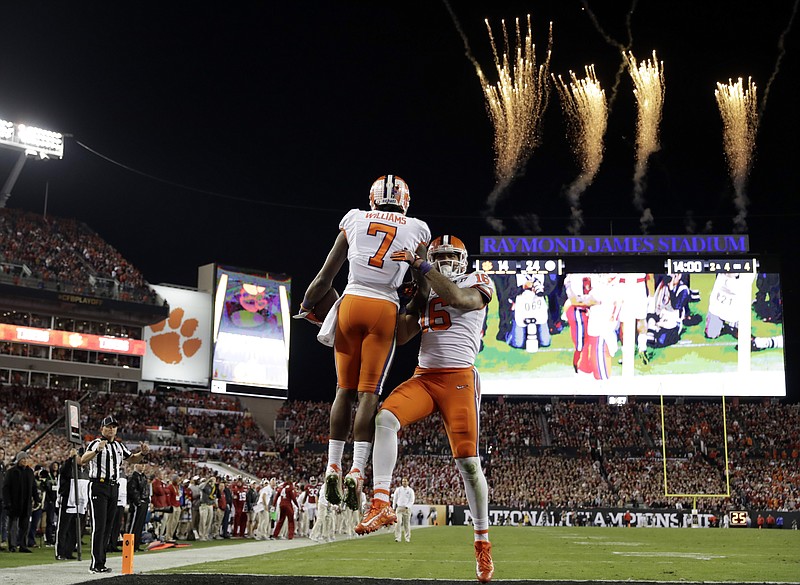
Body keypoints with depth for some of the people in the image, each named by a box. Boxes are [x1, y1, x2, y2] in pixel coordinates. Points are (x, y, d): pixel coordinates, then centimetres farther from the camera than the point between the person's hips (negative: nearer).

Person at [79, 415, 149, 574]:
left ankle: (100, 563, 12)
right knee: (99, 525, -11)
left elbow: (131, 459, 27)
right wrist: (97, 450, -40)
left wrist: (142, 453, 6)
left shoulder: (119, 446, 14)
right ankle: (96, 564, -10)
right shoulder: (95, 443, -7)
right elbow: (83, 461, -22)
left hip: (113, 488, 7)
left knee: (107, 526, 7)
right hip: (98, 486, -7)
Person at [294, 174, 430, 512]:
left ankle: (333, 468, 5)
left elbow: (326, 275, 12)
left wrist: (307, 305, 25)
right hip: (384, 310, -1)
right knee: (369, 393, 0)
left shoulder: (355, 220, 11)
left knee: (345, 389, 9)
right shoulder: (417, 230, 9)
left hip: (350, 303, 1)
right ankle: (356, 472, -8)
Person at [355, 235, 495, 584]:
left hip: (459, 378, -4)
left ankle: (482, 542, 5)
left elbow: (458, 298, -17)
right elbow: (400, 336, 15)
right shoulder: (425, 292, 20)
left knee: (467, 461, -8)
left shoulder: (478, 283, 6)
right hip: (424, 377, 4)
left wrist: (420, 266, -16)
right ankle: (381, 504, -24)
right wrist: (418, 296, 6)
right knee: (385, 418, -25)